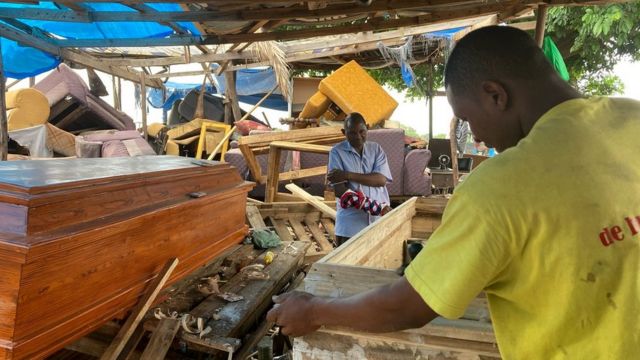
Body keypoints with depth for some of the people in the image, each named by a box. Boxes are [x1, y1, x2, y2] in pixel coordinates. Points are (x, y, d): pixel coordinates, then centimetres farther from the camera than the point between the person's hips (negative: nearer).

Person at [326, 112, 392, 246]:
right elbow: (339, 191, -12)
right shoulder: (337, 152, -4)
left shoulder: (376, 149, 7)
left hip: (379, 218, 3)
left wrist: (348, 175, -17)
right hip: (351, 220, -3)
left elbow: (381, 179, -8)